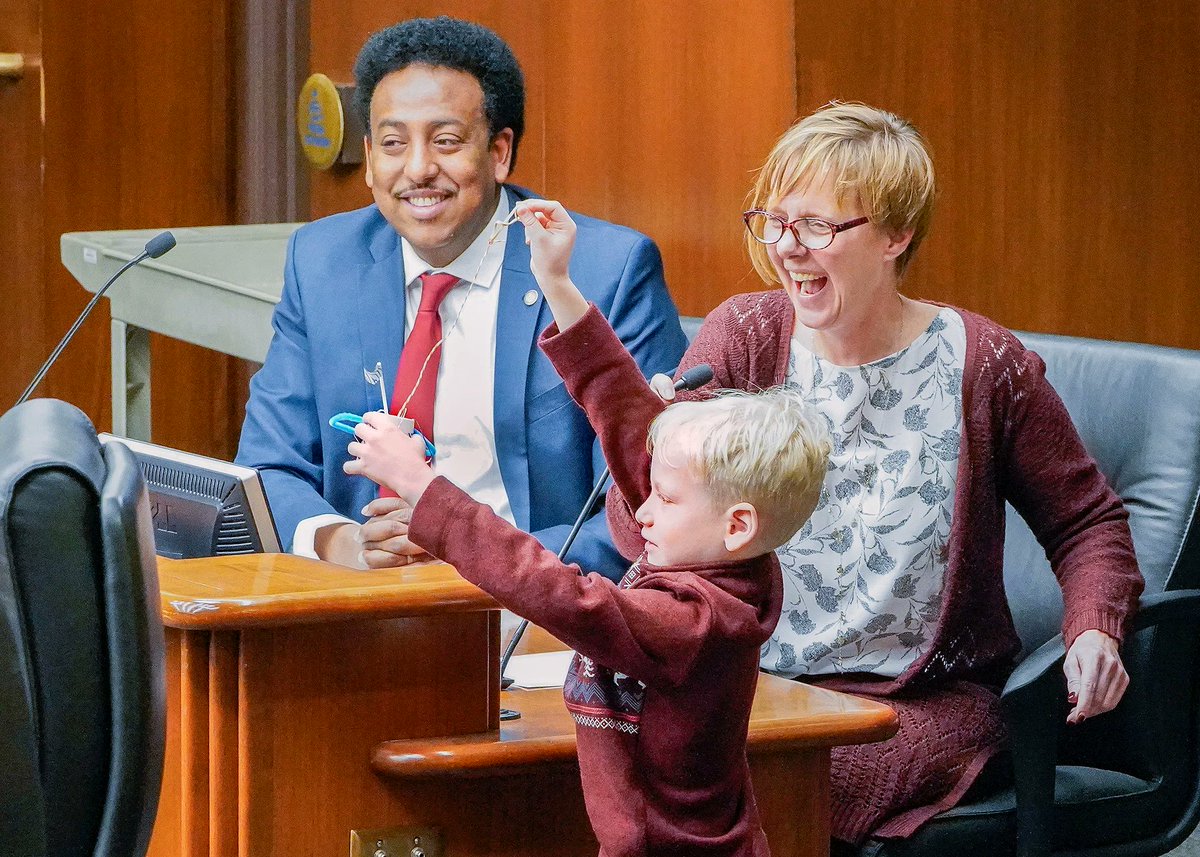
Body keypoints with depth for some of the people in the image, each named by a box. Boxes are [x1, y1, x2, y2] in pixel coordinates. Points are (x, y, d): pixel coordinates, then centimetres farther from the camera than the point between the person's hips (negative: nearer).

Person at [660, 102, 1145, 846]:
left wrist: (1094, 630, -10)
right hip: (753, 688, 2)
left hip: (926, 701, -2)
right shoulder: (740, 338, 3)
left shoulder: (982, 366, -2)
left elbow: (1087, 521, 9)